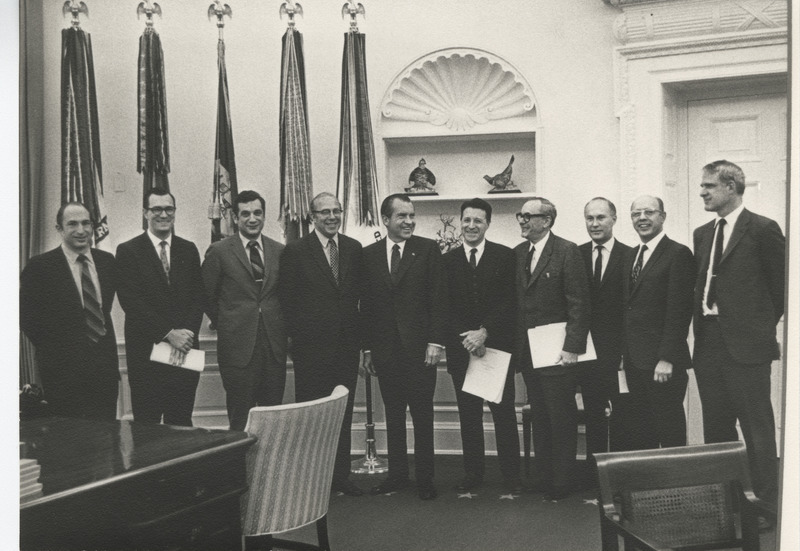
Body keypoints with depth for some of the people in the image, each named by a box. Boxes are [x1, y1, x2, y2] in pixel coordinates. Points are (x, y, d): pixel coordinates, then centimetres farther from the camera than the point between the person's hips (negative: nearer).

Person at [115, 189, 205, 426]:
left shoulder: (188, 250, 12)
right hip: (146, 350, -3)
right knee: (147, 426, 2)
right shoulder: (128, 251, 0)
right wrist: (169, 333, -14)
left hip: (185, 348, 3)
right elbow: (130, 301, -8)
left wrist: (187, 332, -10)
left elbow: (198, 297, 7)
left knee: (181, 423, 7)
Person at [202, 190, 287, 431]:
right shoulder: (219, 251, -1)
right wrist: (226, 326, 7)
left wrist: (281, 325, 9)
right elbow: (207, 296, 5)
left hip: (274, 345, 3)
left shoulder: (279, 251, 9)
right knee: (240, 419, 1)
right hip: (238, 346, -3)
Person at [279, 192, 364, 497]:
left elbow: (360, 294, 10)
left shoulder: (354, 248, 8)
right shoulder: (295, 251, -4)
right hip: (311, 346, -4)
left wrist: (360, 336, 5)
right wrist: (297, 334, -4)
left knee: (343, 412, 11)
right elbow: (286, 298, -2)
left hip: (347, 343, 4)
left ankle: (341, 474, 22)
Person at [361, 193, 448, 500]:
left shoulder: (428, 249, 0)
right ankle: (397, 474, 21)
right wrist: (367, 348, 5)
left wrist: (435, 342, -9)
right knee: (393, 415, 10)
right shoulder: (369, 255, 7)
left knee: (422, 415, 4)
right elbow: (366, 304, 8)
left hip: (419, 347, -2)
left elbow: (438, 298, -3)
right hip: (385, 348, 3)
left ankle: (425, 478, 14)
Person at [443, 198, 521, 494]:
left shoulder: (505, 256, 1)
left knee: (504, 412, 3)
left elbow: (509, 302, -5)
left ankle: (511, 474, 12)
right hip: (461, 348, 2)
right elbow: (444, 308, 2)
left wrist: (484, 332, -15)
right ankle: (473, 473, 19)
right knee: (468, 414, 8)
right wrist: (464, 337, -11)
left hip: (498, 346, -2)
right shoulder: (447, 260, 6)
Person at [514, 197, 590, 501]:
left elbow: (579, 304, -12)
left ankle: (561, 484, 14)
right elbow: (515, 302, 12)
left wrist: (572, 347, -17)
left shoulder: (567, 251, -9)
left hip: (557, 353, -6)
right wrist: (517, 346, 7)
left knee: (562, 419, 4)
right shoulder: (517, 253, 10)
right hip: (527, 353, 6)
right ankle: (542, 479, 24)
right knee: (539, 418, 14)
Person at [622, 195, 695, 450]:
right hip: (634, 360, 7)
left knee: (670, 433, 1)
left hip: (662, 363, -7)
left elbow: (679, 311, -15)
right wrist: (624, 352, 10)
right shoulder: (631, 255, 16)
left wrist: (667, 359, -19)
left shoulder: (678, 254, -9)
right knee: (641, 432, 12)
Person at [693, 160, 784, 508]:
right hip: (708, 345, 7)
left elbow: (781, 284, -2)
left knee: (757, 429, -1)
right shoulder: (702, 234, 15)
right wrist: (701, 329, 7)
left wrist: (763, 325, 0)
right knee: (715, 428, 13)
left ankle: (766, 503, 10)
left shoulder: (762, 229, -5)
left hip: (746, 344, -7)